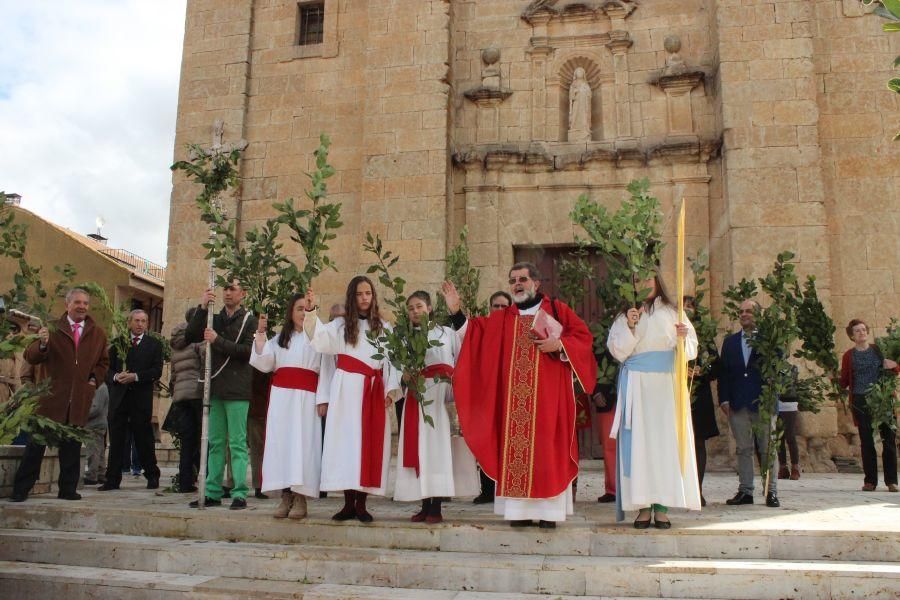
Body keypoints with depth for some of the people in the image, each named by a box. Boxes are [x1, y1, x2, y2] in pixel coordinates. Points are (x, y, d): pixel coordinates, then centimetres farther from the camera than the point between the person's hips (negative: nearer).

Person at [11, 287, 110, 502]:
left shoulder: (98, 334, 11)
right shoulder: (52, 327, 1)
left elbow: (103, 362, 23)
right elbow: (31, 357, -3)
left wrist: (95, 379, 6)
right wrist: (42, 344, -24)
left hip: (80, 400, 3)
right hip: (51, 396, -2)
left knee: (72, 447, 7)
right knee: (36, 444, 1)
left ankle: (67, 489, 15)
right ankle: (21, 490, 9)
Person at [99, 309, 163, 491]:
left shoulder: (154, 344, 6)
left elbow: (156, 371, -4)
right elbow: (108, 368, 9)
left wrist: (135, 377, -16)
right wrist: (115, 377, -12)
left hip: (141, 397, -2)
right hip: (119, 396, 2)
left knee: (144, 438, 3)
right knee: (116, 439, 3)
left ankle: (152, 476, 15)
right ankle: (113, 479, 9)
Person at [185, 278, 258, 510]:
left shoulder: (249, 321, 1)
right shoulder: (214, 319, 16)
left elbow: (247, 351, -11)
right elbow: (189, 336, 3)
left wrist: (218, 341, -16)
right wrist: (202, 308, -6)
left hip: (237, 391, -5)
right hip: (215, 388, 5)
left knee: (237, 443, -4)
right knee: (215, 443, 9)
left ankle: (240, 493, -1)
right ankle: (212, 492, 15)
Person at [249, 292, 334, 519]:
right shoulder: (279, 338, 20)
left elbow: (326, 369, 0)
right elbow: (264, 364, 8)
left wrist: (322, 399, -9)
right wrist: (260, 333, 2)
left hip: (306, 397, -4)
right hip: (281, 396, 4)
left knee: (303, 442, -9)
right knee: (281, 441, -1)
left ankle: (300, 498, -6)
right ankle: (285, 496, 2)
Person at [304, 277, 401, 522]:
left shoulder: (384, 328, 15)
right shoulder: (340, 325, 13)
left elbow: (392, 361, 8)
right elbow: (320, 338, -6)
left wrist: (390, 389, -4)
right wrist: (311, 312, -18)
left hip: (374, 391, 1)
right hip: (347, 390, -1)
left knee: (370, 443, -3)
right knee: (347, 440, -4)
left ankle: (361, 504, 2)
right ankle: (348, 504, 2)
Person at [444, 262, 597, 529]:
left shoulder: (557, 309, 7)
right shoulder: (501, 318, 15)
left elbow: (583, 336, 2)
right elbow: (472, 330, 7)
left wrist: (558, 345, -12)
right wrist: (455, 310, -5)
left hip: (547, 394, -3)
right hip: (514, 398, 3)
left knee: (546, 447, -3)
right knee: (515, 449, 1)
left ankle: (549, 511, 2)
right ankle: (521, 510, 7)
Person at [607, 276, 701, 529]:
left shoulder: (672, 313, 10)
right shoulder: (624, 316, 10)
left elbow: (691, 350, 8)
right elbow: (617, 351, 2)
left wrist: (683, 338, -13)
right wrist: (629, 327, -11)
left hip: (667, 385, 1)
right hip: (636, 386, 0)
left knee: (667, 439, -4)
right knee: (639, 441, -4)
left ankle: (662, 507, 1)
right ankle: (643, 507, -2)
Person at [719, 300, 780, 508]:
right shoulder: (730, 341, 13)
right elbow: (723, 371, 9)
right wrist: (724, 399, 2)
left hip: (763, 403, -3)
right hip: (738, 404, 3)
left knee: (768, 449, 3)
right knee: (743, 449, 7)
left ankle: (772, 492, 11)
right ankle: (745, 491, 13)